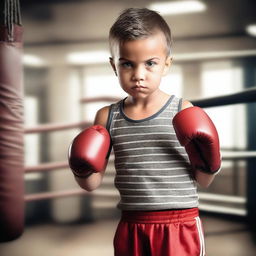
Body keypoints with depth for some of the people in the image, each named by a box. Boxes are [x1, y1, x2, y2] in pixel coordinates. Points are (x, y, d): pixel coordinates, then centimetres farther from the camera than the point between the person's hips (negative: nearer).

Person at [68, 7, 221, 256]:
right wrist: (83, 172, -13)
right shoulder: (108, 117, 1)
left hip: (179, 226, -2)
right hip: (131, 227, 3)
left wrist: (207, 161, -17)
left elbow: (203, 182, 2)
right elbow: (92, 184, 7)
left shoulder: (183, 112, -6)